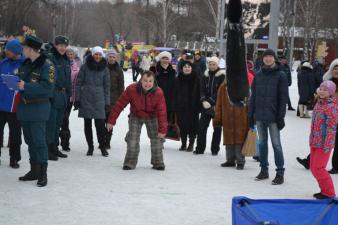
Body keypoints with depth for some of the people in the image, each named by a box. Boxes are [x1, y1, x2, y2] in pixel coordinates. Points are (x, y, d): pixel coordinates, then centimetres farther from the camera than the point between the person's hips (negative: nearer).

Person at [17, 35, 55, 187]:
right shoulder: (25, 64, 13)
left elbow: (47, 87, -19)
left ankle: (42, 173, -2)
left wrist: (26, 87, -23)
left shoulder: (46, 66, -11)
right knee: (29, 140, 13)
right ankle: (34, 170, 22)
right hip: (24, 107, 8)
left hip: (38, 108, -8)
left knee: (39, 140, -8)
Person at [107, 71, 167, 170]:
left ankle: (158, 163, 13)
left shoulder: (159, 93, -28)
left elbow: (162, 112, -24)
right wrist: (111, 121, -20)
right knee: (133, 139, -7)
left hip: (152, 117, 0)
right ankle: (130, 163, 8)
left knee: (156, 139, -3)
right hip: (136, 116, 0)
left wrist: (162, 130, -25)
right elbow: (119, 104, -22)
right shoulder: (131, 89, -30)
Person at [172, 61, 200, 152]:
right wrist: (174, 106, 3)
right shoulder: (178, 79, 7)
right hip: (181, 106, 3)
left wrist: (199, 106, -9)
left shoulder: (196, 79, -3)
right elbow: (175, 94, 8)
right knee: (182, 125, 6)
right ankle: (183, 144, 17)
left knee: (192, 125, 1)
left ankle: (191, 144, 12)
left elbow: (199, 93, -4)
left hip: (193, 107, -3)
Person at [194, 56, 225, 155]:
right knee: (202, 126, 0)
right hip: (206, 106, 4)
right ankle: (200, 148, 7)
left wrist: (211, 101, -15)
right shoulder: (205, 76, 9)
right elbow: (202, 90, 5)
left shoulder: (222, 76, -4)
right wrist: (204, 100, -12)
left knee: (217, 128, 4)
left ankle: (215, 149, 12)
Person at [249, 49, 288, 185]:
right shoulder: (258, 75, 10)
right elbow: (253, 96, 12)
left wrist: (281, 117, -10)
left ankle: (280, 173, 1)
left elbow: (283, 97, -5)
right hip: (259, 115, 5)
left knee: (276, 144, -3)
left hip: (273, 116, -5)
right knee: (262, 143, 11)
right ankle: (264, 170, 20)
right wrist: (251, 115, 8)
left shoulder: (280, 75, -3)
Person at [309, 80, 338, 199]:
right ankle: (325, 190, 25)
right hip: (315, 142, 9)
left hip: (324, 144, -9)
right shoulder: (319, 103, 11)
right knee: (313, 167, 12)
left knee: (318, 168, -7)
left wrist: (327, 145, -21)